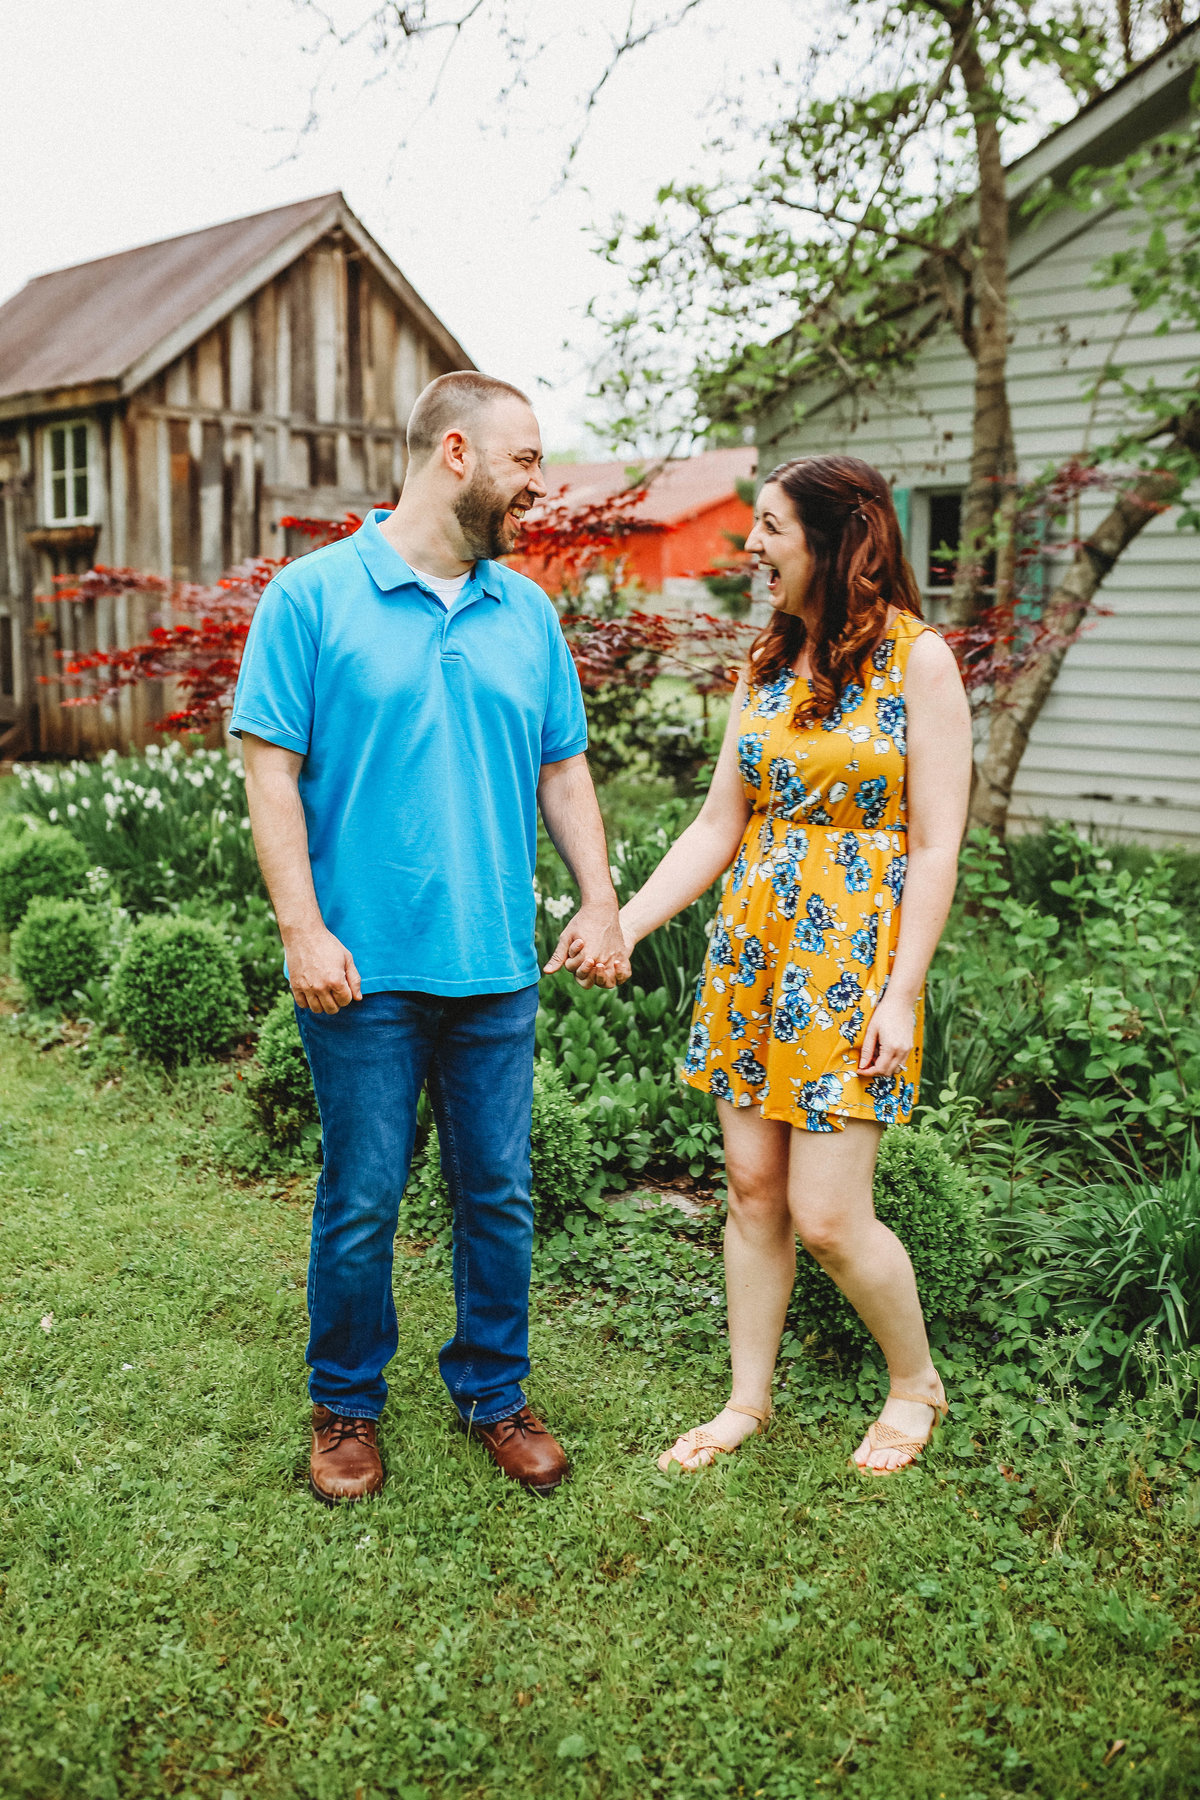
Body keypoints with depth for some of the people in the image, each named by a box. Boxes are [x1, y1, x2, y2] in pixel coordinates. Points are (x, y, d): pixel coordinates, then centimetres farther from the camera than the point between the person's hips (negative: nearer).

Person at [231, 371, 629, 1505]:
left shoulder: (527, 612, 11)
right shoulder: (313, 595, -3)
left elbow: (563, 770, 15)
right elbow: (270, 770, -6)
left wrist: (600, 902, 5)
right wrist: (304, 930, -13)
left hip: (497, 968, 4)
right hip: (365, 968, -4)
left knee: (499, 1196, 12)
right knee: (360, 1204, 7)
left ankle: (492, 1394, 31)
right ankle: (346, 1408, 28)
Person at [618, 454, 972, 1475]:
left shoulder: (918, 660, -7)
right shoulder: (768, 662, 10)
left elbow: (934, 847, -10)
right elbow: (719, 825, 9)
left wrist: (900, 996, -14)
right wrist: (623, 925, 1)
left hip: (851, 960, -5)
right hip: (751, 949, 6)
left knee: (827, 1216, -3)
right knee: (753, 1190, 10)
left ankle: (916, 1383, 24)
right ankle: (749, 1398, 27)